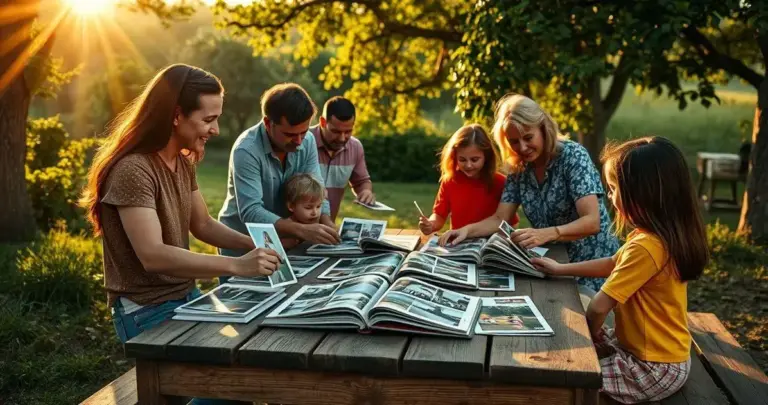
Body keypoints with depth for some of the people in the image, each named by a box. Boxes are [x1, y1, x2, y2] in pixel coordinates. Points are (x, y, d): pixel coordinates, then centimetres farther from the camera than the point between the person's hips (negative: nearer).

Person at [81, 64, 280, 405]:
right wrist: (236, 265, -35)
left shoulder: (183, 163, 6)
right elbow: (153, 256, -31)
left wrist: (255, 246, -4)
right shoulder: (133, 170, -23)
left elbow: (203, 225, 12)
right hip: (147, 311, -8)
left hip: (186, 297, 8)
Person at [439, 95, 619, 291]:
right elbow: (499, 219, 3)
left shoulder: (573, 156, -14)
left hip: (592, 265, -4)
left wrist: (545, 234, -39)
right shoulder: (519, 168, 0)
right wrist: (467, 230, -17)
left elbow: (592, 222, -23)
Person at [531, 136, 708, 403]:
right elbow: (613, 264, 17)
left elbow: (599, 308, -23)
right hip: (663, 353, 9)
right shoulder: (665, 235, 1)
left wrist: (590, 335, -2)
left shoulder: (646, 246, -29)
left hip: (655, 369, -9)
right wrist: (560, 269, 19)